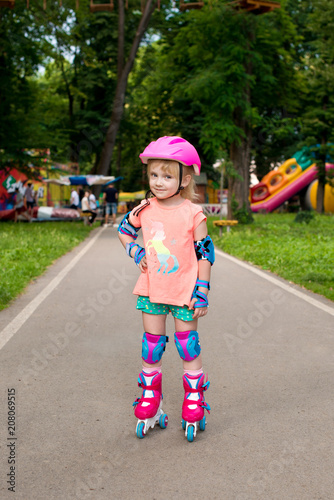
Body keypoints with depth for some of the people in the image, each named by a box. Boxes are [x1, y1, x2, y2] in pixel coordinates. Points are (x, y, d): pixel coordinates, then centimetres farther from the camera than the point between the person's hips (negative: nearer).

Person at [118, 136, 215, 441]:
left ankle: (194, 402, 23)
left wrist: (202, 292, -9)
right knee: (151, 347, 12)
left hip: (184, 292, -3)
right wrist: (135, 253, 2)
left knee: (188, 346, 5)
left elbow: (205, 254, -7)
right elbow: (124, 230, 19)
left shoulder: (193, 214, -11)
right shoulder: (145, 210, -1)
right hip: (152, 290, 4)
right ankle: (150, 401, 27)